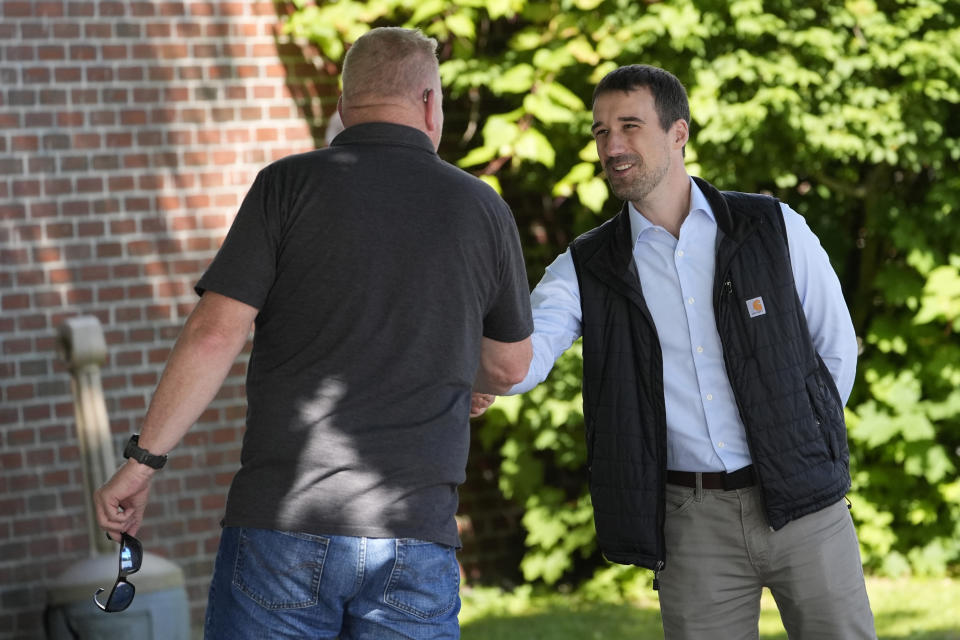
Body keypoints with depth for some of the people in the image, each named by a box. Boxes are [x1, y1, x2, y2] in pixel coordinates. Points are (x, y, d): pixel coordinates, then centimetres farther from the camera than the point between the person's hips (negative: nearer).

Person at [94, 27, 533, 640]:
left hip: (283, 522, -1)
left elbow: (214, 336, -7)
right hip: (416, 537, 1)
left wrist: (142, 462, 1)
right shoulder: (483, 209, 7)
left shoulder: (291, 183, 0)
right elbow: (509, 367, 21)